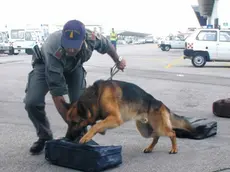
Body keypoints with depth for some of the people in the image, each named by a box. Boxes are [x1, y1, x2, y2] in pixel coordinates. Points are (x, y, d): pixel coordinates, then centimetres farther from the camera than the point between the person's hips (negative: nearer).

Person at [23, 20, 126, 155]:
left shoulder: (90, 38, -34)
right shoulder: (53, 50, -44)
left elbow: (107, 45, -7)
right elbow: (57, 94, -39)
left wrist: (118, 60, 12)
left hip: (74, 66, 3)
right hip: (45, 64, -2)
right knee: (32, 102, -20)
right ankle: (44, 137, 5)